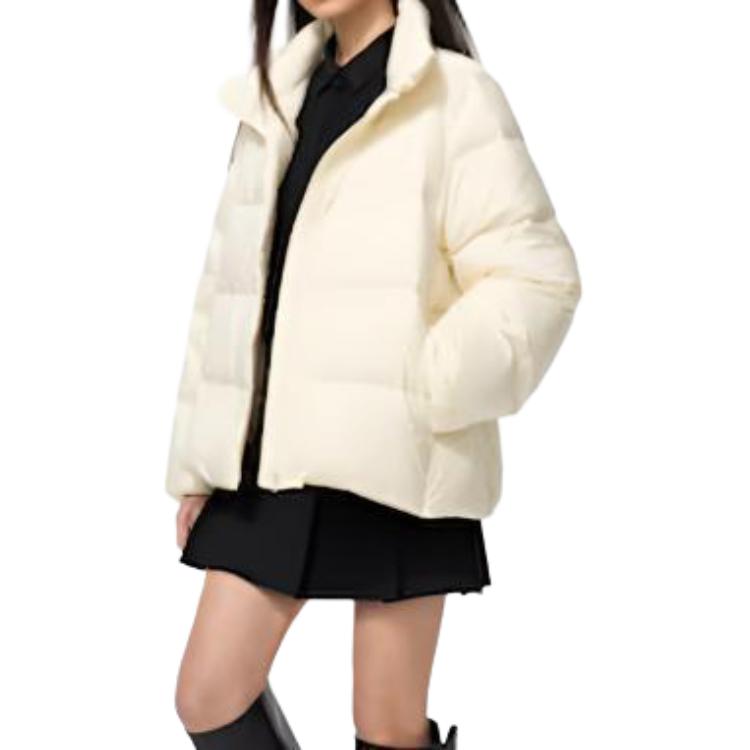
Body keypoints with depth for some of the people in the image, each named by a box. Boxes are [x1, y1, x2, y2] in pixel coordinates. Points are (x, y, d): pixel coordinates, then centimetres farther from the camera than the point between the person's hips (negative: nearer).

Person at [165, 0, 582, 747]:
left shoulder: (454, 95, -4)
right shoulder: (272, 104, 14)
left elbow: (536, 275, -10)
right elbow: (228, 287, 14)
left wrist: (422, 395, -19)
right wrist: (199, 460, 12)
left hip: (394, 460, -6)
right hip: (273, 454, 6)